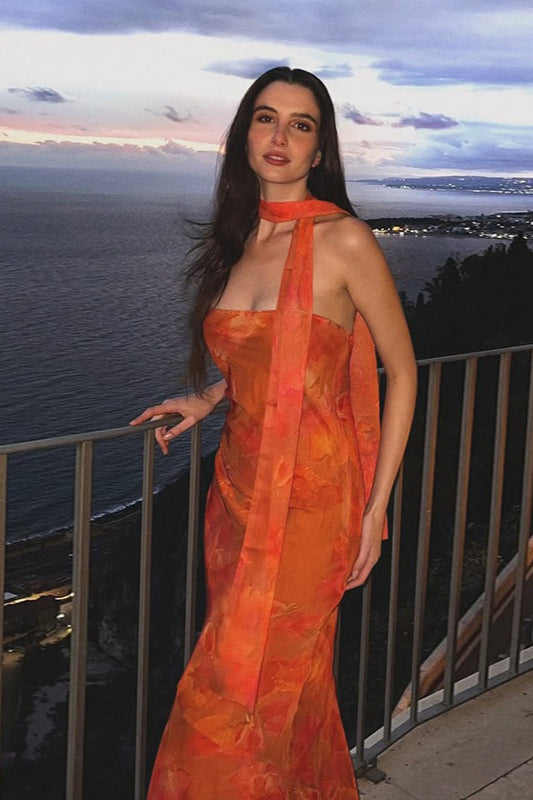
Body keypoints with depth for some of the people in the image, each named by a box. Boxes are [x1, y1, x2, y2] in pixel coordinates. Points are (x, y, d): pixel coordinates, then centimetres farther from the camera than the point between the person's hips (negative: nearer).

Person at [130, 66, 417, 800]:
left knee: (235, 695, -1)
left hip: (311, 498, -6)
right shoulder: (238, 239, 8)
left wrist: (376, 508, -7)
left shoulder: (344, 241, -10)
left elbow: (401, 372, -5)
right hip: (240, 486, 6)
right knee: (289, 683, 14)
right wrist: (206, 399, 10)